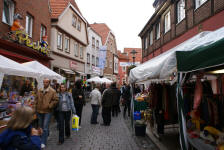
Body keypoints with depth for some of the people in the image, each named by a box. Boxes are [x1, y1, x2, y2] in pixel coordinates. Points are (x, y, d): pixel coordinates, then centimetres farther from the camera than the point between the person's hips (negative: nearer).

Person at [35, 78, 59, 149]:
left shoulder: (52, 91, -9)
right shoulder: (39, 91, 8)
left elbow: (56, 100, -10)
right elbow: (36, 99, 19)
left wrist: (49, 106, -16)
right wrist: (36, 107, 12)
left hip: (47, 111, -6)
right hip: (39, 111, 6)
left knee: (45, 127, -6)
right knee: (41, 126, 20)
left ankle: (43, 142, 2)